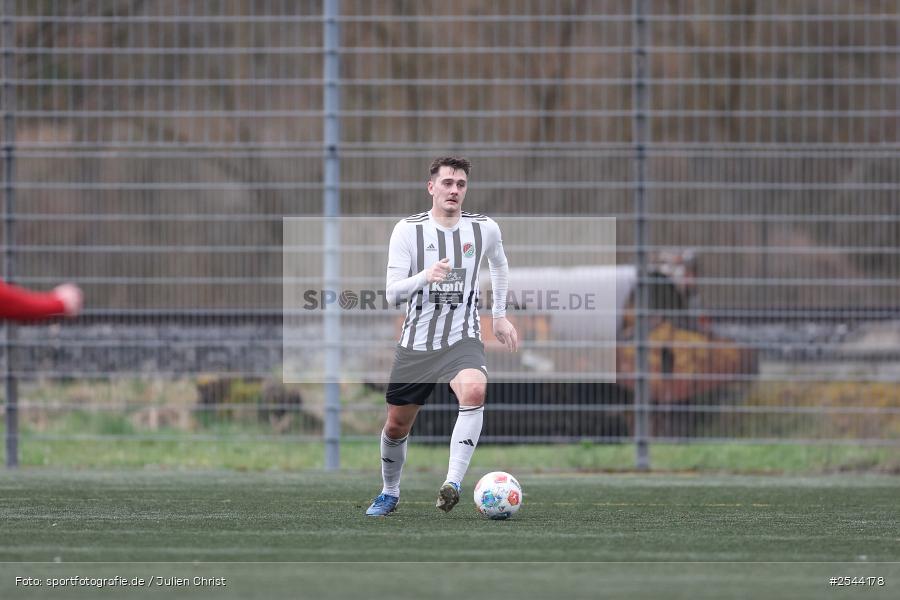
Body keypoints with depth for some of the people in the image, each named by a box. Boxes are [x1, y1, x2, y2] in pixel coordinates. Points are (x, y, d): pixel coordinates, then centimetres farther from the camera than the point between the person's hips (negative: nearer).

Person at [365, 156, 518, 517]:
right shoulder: (408, 230, -6)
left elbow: (499, 264, 25)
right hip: (416, 342, 1)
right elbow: (392, 293, -10)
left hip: (462, 340, -1)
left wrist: (499, 315, 25)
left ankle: (453, 483, -35)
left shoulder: (484, 229, 0)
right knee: (397, 425, 8)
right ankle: (389, 493, 36)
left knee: (474, 391, -33)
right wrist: (425, 276, -29)